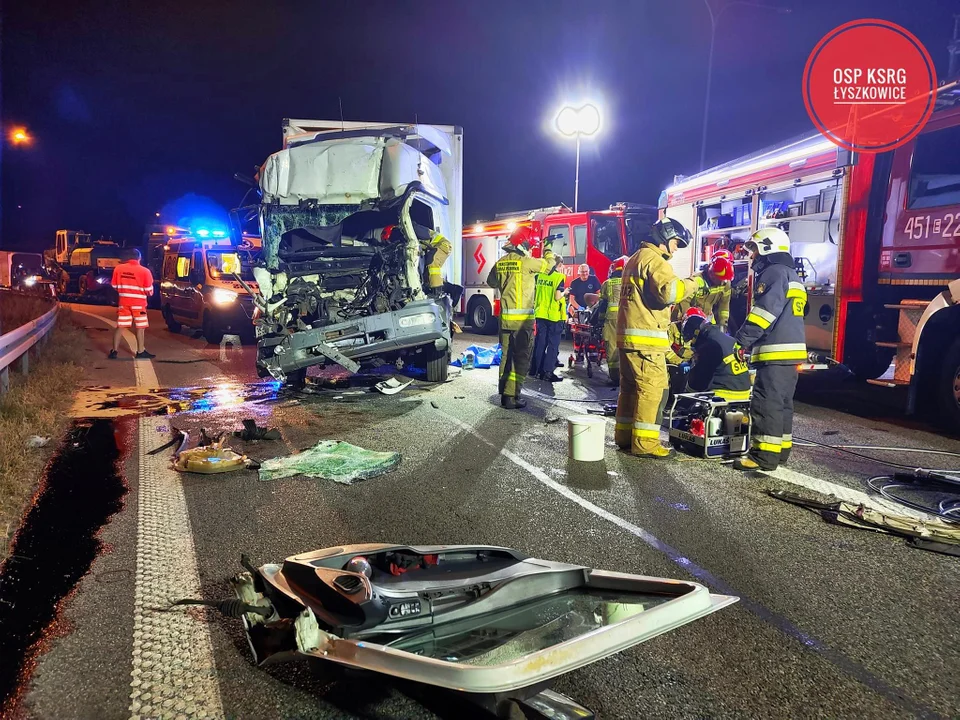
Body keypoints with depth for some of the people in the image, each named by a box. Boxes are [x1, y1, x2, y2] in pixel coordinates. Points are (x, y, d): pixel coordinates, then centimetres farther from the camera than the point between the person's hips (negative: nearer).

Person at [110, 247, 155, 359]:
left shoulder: (118, 268, 0)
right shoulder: (145, 271, -10)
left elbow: (114, 286, 8)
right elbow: (149, 291, -7)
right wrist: (149, 293, 16)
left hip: (123, 302, 3)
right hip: (139, 303, -3)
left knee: (120, 327, 8)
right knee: (140, 328, 6)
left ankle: (114, 351, 10)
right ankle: (140, 351, 9)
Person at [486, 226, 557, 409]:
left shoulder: (500, 263, 7)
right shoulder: (526, 262, -12)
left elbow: (491, 282, 22)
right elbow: (549, 265, 1)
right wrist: (547, 249, 18)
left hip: (505, 317, 6)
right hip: (522, 318, -6)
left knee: (507, 356, 14)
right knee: (521, 358, -1)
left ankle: (505, 394, 20)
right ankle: (512, 397, -3)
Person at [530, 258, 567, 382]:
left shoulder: (540, 275, 5)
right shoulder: (559, 277, -12)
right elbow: (557, 297, -17)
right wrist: (564, 293, 1)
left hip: (540, 314, 6)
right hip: (554, 316, -6)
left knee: (540, 342, 14)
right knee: (553, 345, 2)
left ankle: (535, 369, 19)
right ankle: (548, 373, 1)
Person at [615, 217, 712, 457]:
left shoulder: (635, 259, 22)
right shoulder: (654, 259, -9)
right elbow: (670, 291, -25)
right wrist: (694, 282, -11)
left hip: (627, 334, 10)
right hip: (646, 337, -10)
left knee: (630, 386, 13)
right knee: (653, 388, -8)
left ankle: (625, 435, 20)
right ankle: (644, 443, -7)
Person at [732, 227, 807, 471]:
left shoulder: (773, 272, -8)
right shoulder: (791, 275, 24)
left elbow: (764, 311, -19)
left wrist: (743, 340, -17)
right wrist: (751, 342, 25)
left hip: (776, 350, -11)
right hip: (792, 349, 11)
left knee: (766, 403, -11)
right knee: (782, 402, 14)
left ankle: (765, 455, -12)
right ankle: (780, 449, 21)